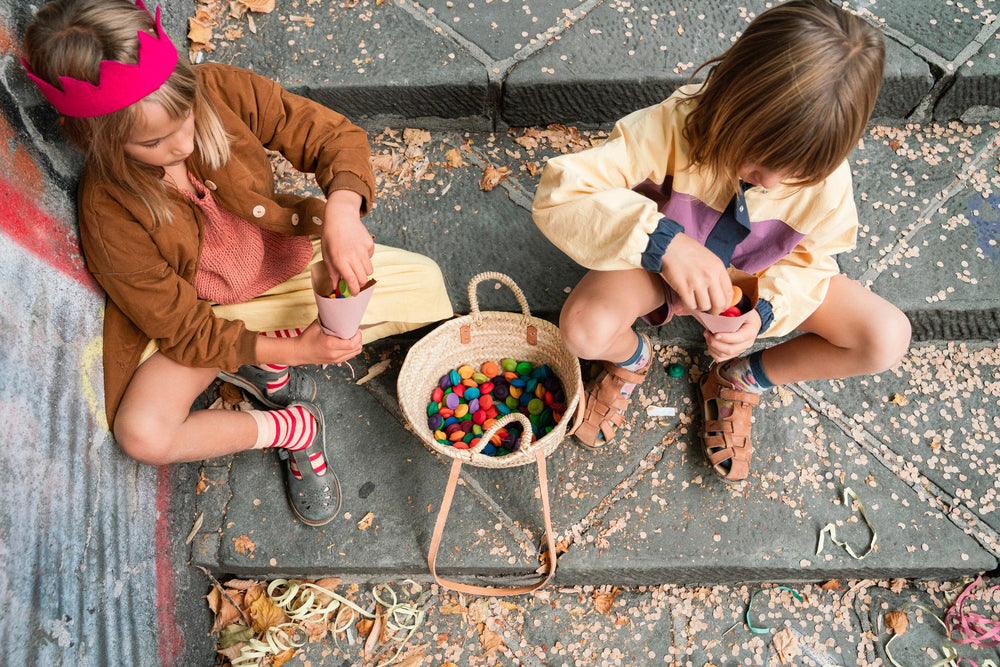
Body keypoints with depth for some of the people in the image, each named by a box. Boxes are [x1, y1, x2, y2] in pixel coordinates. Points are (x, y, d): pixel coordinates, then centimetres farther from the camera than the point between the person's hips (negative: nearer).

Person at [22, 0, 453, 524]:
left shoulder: (219, 90, -25)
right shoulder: (109, 211, -29)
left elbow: (332, 134, -19)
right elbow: (186, 330, -21)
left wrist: (341, 211, -40)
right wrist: (295, 351, -30)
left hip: (286, 263, 4)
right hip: (204, 318, -3)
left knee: (427, 286, -9)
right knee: (141, 435, -29)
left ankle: (264, 356, -2)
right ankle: (292, 429, -6)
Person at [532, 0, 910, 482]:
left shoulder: (826, 175, -25)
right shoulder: (674, 128, -35)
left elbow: (808, 260, -7)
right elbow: (558, 194, -41)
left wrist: (765, 312, -29)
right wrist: (661, 239, -53)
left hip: (755, 277, 3)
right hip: (660, 264, -2)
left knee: (888, 339, -15)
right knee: (583, 328, -35)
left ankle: (741, 379, 10)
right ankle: (631, 357, 8)